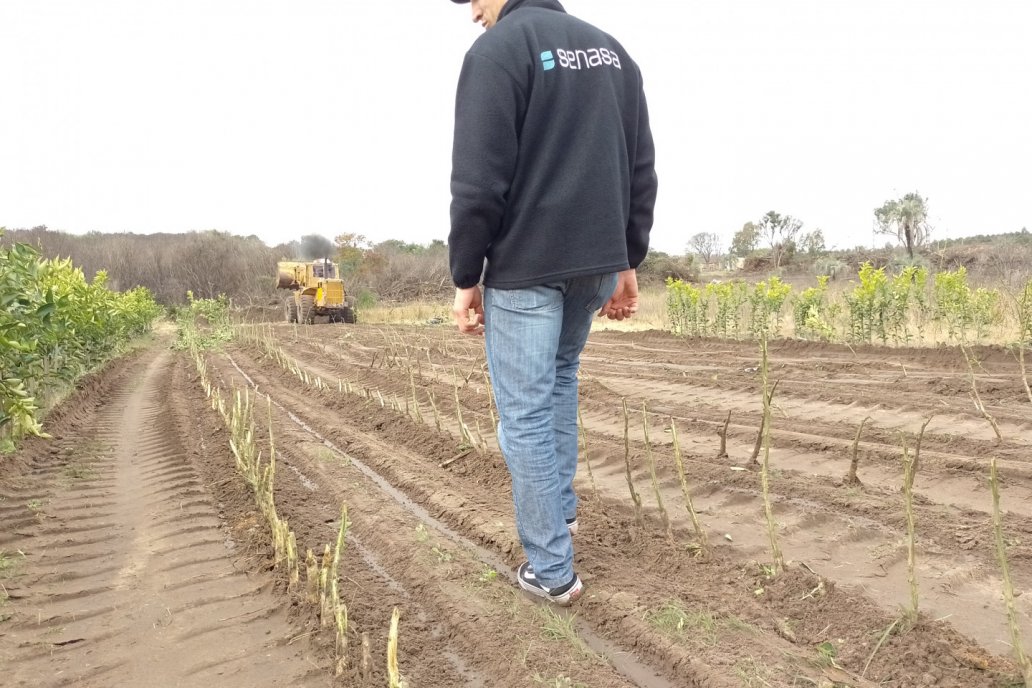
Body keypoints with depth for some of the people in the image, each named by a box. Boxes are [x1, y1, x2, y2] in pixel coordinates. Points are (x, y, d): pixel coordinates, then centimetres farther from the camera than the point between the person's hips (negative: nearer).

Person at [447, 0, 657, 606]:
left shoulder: (498, 49, -8)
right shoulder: (612, 50, 14)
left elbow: (479, 182, -14)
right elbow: (642, 170, 12)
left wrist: (466, 277, -6)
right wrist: (629, 262, 16)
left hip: (526, 265, -7)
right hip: (597, 260, 8)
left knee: (525, 414, 1)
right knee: (561, 375, 28)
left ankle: (552, 570, 10)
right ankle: (563, 507, 33)